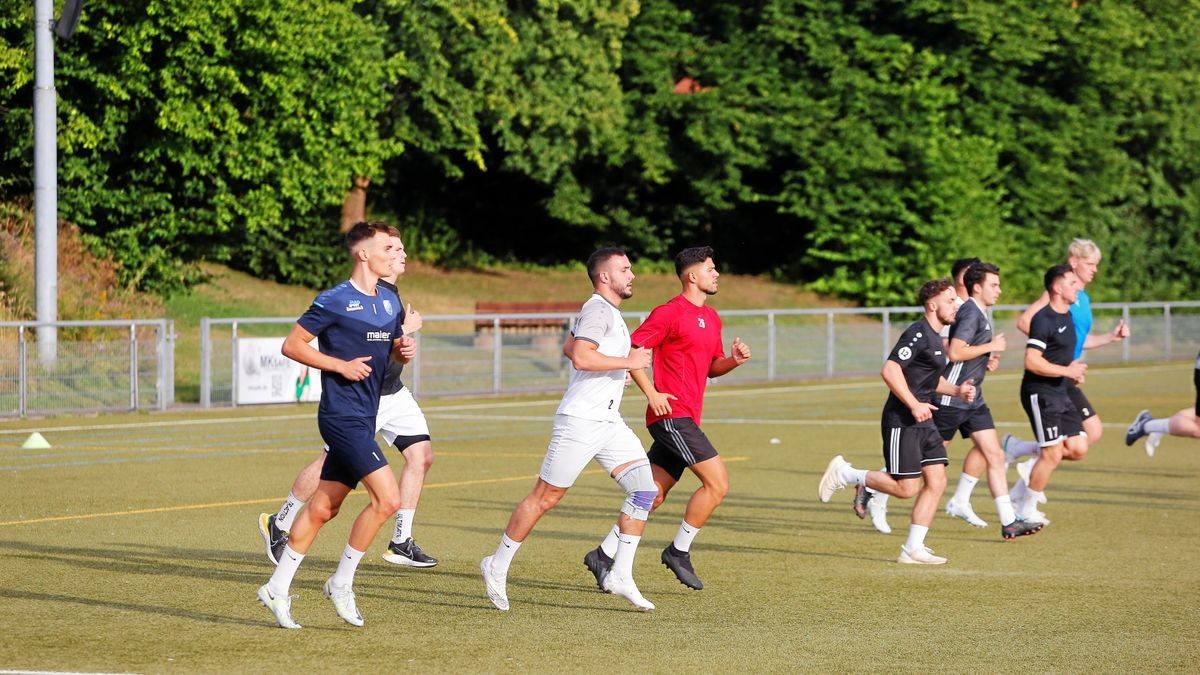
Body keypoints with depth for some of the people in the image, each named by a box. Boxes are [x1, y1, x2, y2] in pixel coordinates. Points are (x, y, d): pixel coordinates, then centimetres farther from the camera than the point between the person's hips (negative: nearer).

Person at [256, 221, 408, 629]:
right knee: (387, 498, -15)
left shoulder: (390, 301, 12)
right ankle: (341, 584, -2)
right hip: (342, 415, -8)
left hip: (364, 418, 8)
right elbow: (292, 345, -8)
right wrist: (341, 365, -15)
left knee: (323, 507, 11)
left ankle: (277, 589, 19)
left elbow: (390, 347, 25)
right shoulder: (334, 301, -10)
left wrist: (405, 348, 1)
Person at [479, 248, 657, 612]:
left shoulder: (609, 312, 19)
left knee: (644, 491, -2)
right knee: (545, 497, -3)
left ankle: (620, 575, 1)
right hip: (579, 421, -10)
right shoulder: (598, 309, -12)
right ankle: (497, 565, 11)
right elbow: (581, 356, -25)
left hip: (608, 423, 10)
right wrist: (628, 362, -20)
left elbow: (570, 348, 31)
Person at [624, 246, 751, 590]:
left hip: (685, 418, 9)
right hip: (672, 414, -9)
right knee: (717, 482, -12)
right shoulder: (670, 313, -9)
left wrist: (734, 360, 5)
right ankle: (679, 551, -2)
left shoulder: (711, 318, 18)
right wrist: (651, 392, -18)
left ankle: (605, 553, 13)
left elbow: (711, 367, 26)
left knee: (653, 495, 8)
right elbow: (631, 350, -11)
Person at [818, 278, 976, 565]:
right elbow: (889, 370, -22)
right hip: (901, 421, -10)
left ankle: (913, 549, 5)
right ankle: (844, 473, 7)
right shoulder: (918, 334, -14)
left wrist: (957, 390, 16)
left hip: (923, 421, 10)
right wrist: (914, 405, -24)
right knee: (907, 488, -9)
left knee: (936, 482, 2)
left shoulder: (934, 337, 17)